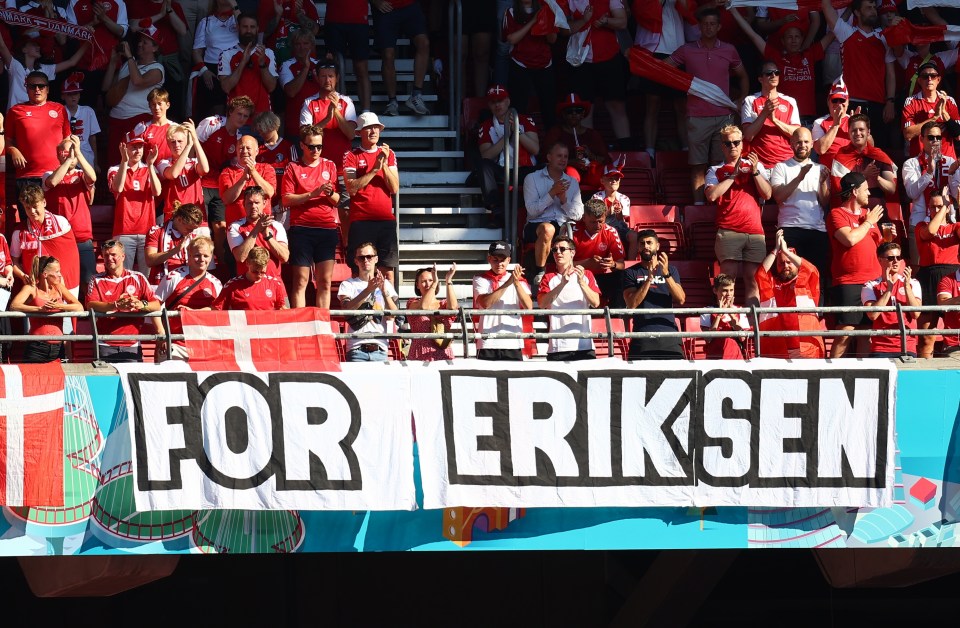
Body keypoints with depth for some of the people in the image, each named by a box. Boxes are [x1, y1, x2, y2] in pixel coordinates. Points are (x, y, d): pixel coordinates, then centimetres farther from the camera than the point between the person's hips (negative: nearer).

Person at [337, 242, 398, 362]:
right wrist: (368, 290, -19)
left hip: (380, 349, 2)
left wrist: (384, 290, -13)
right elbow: (347, 308, -10)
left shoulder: (386, 284, 14)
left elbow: (392, 315, 2)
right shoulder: (348, 285, 9)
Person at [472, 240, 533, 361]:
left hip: (513, 343, 1)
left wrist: (516, 283, -14)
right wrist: (508, 283, -14)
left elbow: (528, 307, -3)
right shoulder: (481, 279, 8)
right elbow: (485, 303, -11)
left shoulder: (519, 280, 12)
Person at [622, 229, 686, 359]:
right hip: (642, 337, -1)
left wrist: (666, 274, -11)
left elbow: (681, 300, 1)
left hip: (669, 334, 1)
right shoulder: (631, 273, 9)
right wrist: (650, 277, -12)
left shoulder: (670, 270, 15)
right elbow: (631, 304, -5)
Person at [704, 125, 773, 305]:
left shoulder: (756, 166, 20)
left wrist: (755, 171, -3)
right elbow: (711, 195, -4)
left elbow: (767, 194, 9)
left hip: (754, 231, 2)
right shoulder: (716, 171, 15)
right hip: (728, 232, -2)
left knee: (753, 279, -4)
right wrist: (733, 175, -2)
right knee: (729, 278, -11)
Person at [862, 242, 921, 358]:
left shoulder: (913, 284, 11)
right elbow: (872, 315, -11)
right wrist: (889, 288, -9)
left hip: (907, 348, 1)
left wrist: (906, 285, -9)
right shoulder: (870, 286, 6)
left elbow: (916, 314, -3)